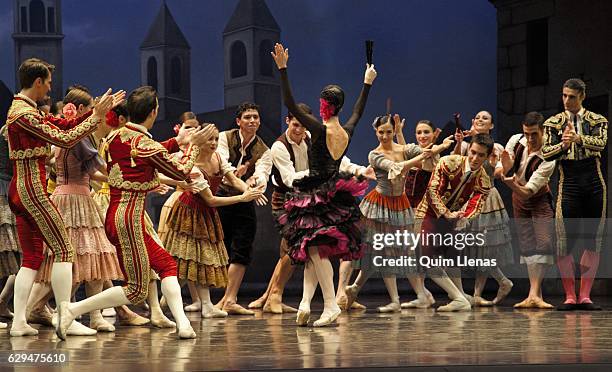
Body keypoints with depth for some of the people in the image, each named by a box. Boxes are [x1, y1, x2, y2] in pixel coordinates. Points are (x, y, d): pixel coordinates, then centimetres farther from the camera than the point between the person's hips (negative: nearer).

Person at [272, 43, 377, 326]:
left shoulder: (320, 130, -13)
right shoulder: (347, 132, 4)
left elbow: (290, 105, -14)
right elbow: (358, 112, 26)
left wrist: (283, 69, -13)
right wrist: (367, 83, 39)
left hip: (316, 196, -7)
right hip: (337, 194, 7)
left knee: (314, 249, -8)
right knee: (315, 251, 10)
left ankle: (331, 304, -16)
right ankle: (306, 301, 0)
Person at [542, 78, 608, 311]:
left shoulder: (597, 121, 7)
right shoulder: (553, 123, 9)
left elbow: (600, 143, -14)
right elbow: (545, 153, -3)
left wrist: (578, 138, -33)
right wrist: (563, 144, -23)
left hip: (594, 184, 1)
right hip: (569, 185, -1)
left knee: (593, 241, 1)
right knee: (565, 241, -7)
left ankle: (585, 296, 6)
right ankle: (570, 297, -1)